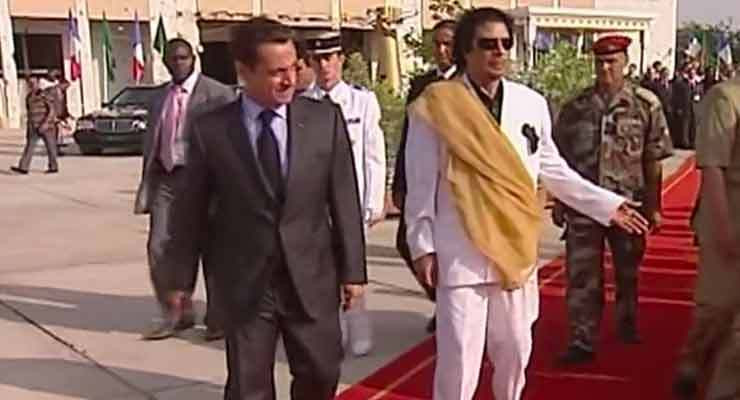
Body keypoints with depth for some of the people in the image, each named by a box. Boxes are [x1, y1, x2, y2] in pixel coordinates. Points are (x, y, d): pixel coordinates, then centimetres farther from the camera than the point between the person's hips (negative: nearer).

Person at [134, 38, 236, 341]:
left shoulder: (218, 94, -4)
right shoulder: (159, 97, 15)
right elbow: (151, 142, 16)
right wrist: (146, 187, 12)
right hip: (165, 179, 5)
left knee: (211, 251, 5)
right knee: (160, 247, 3)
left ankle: (218, 319, 21)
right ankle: (175, 313, 22)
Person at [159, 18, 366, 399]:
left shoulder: (325, 118, -3)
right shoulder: (209, 130, -7)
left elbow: (343, 198, 1)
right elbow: (191, 209, 1)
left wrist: (352, 269, 2)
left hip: (311, 277, 2)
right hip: (245, 282, -1)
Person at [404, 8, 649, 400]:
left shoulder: (531, 103, 3)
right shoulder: (437, 105, -7)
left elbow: (553, 170, 13)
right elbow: (422, 183, -3)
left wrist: (608, 205, 11)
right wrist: (422, 245, -3)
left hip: (517, 251, 4)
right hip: (462, 255, -4)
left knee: (515, 350, 16)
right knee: (459, 357, -1)